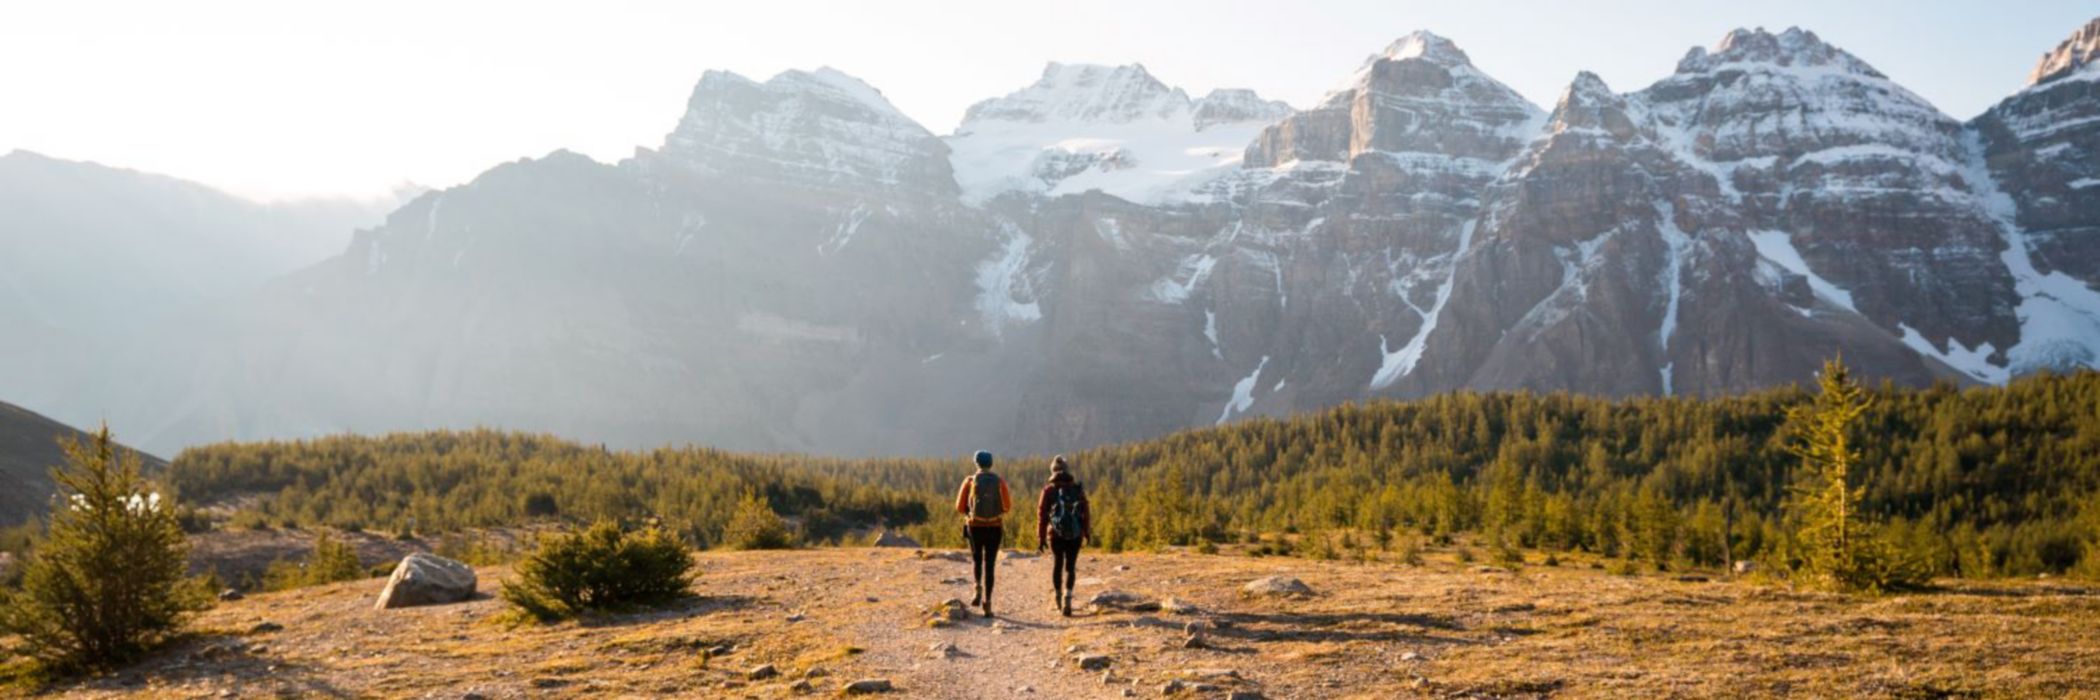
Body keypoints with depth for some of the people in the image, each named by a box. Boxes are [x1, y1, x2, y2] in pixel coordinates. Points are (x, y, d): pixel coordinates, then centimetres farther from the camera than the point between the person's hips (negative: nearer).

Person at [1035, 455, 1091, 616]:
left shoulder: (1049, 490, -3)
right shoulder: (1078, 489, 1)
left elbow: (1042, 515, -3)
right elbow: (1086, 513, 3)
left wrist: (1040, 539, 2)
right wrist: (1088, 533, 15)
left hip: (1056, 534, 0)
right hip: (1075, 534, 0)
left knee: (1057, 564, 17)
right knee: (1070, 566, 3)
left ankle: (1057, 597, 28)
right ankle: (1067, 597, -15)